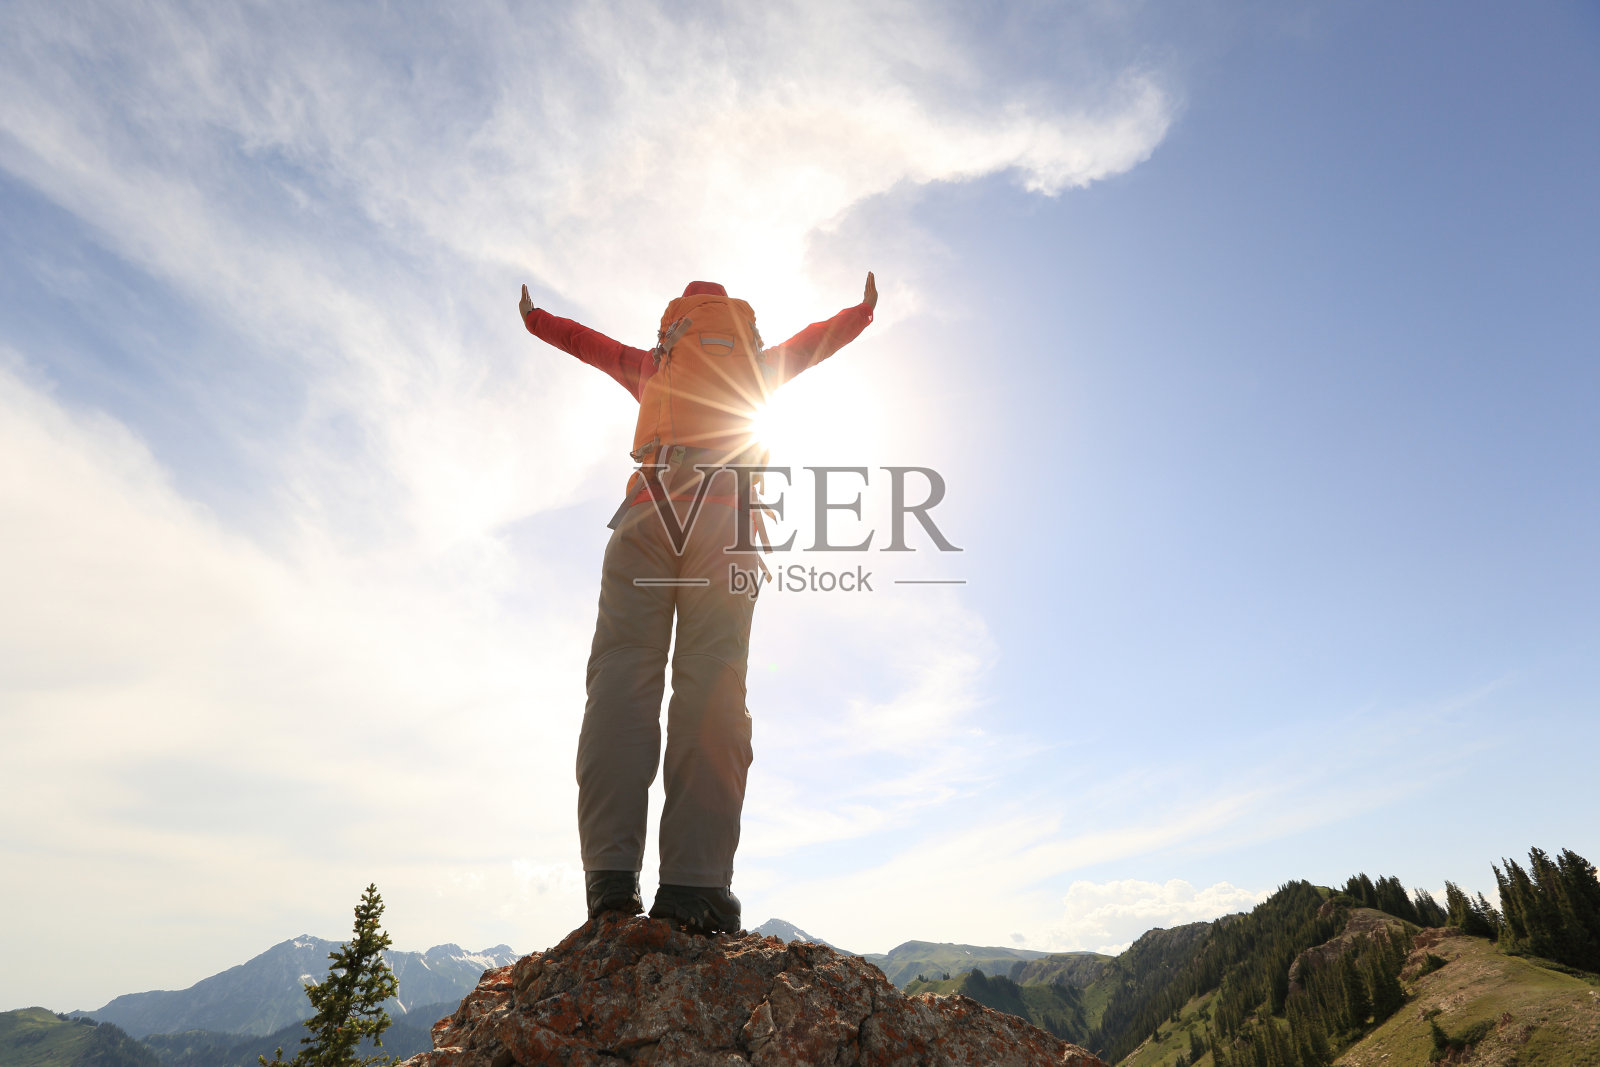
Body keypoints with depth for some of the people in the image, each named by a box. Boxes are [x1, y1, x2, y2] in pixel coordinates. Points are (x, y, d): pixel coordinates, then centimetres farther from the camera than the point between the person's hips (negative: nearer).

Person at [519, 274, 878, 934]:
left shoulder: (653, 364, 31)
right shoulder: (758, 362, 31)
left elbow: (587, 342, 45)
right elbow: (820, 339, 45)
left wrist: (532, 319, 64)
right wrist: (866, 308, 63)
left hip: (650, 506, 1)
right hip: (727, 514, -1)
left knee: (623, 670, -8)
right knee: (712, 680, -11)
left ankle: (611, 878, -20)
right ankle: (695, 883, -21)